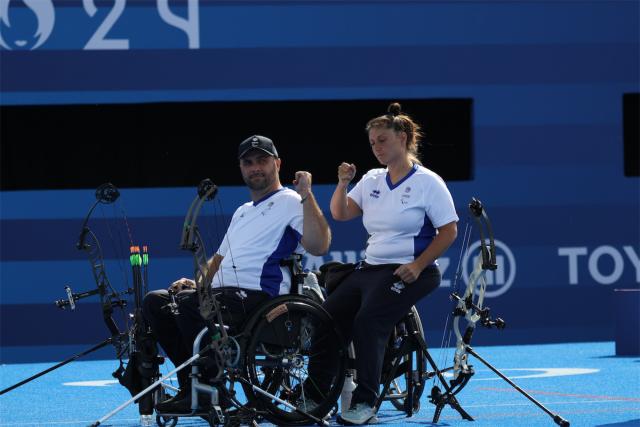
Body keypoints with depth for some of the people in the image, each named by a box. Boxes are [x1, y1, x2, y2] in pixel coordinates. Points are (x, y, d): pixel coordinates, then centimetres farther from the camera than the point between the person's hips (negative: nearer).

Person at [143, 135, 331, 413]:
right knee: (154, 302, -3)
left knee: (188, 302, -32)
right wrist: (196, 282, 16)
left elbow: (318, 246, -16)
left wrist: (306, 195, -19)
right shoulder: (242, 212, 30)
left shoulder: (290, 202, 1)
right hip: (222, 294, 9)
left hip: (258, 295, -9)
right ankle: (190, 387, -6)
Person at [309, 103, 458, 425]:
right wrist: (343, 184, -5)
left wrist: (417, 266, -16)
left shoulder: (427, 182, -5)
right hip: (370, 268, 7)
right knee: (328, 317, -8)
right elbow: (340, 214, 13)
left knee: (367, 320, -28)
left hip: (408, 273, -7)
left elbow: (448, 231, -7)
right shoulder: (372, 180, 14)